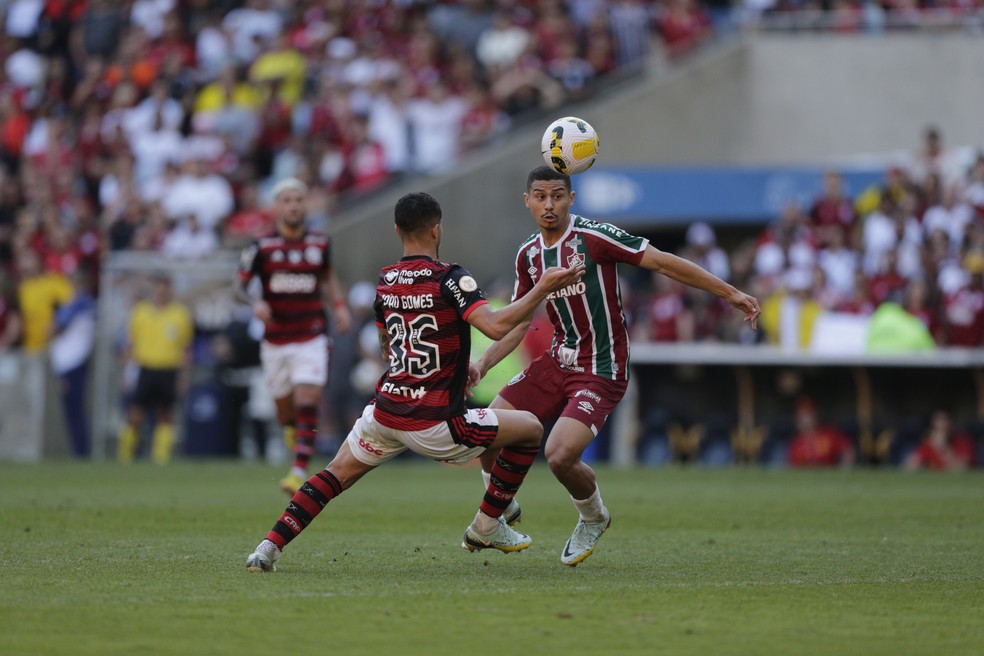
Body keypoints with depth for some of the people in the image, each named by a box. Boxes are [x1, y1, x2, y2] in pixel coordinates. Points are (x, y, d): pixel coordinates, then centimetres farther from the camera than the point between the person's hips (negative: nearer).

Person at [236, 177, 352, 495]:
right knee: (284, 407, 10)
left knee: (307, 403, -16)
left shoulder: (320, 244, 3)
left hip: (311, 339, 0)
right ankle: (292, 431, 47)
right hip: (275, 341, 0)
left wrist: (339, 305, 7)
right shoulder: (261, 247, -4)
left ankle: (300, 470, -19)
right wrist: (255, 303, -21)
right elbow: (239, 286, -1)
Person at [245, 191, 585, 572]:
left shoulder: (384, 282, 8)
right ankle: (487, 527, 17)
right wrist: (544, 288, -21)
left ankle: (269, 548, 8)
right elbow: (496, 326, -27)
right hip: (434, 424, -5)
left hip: (385, 413, 5)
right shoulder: (449, 279, -12)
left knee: (336, 475, 24)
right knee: (529, 429, 12)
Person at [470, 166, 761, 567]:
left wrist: (730, 293, -16)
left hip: (601, 371, -6)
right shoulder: (528, 255, 6)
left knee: (560, 455, -23)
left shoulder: (594, 237, -15)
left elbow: (662, 262, -14)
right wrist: (483, 364, 2)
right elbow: (517, 323, 16)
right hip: (557, 361, 6)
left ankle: (593, 519, 9)